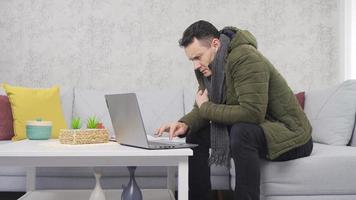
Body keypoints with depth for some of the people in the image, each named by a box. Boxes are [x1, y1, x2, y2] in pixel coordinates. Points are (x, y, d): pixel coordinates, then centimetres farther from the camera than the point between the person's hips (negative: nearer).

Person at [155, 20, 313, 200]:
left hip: (289, 136, -8)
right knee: (196, 134, 2)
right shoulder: (207, 68, 2)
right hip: (249, 130, 8)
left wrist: (207, 108, -20)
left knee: (242, 131, -36)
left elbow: (252, 113, -33)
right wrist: (184, 124, -18)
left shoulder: (245, 58, -24)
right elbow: (201, 110, 4)